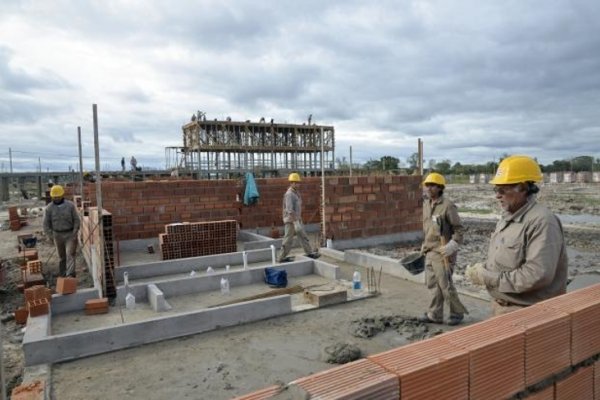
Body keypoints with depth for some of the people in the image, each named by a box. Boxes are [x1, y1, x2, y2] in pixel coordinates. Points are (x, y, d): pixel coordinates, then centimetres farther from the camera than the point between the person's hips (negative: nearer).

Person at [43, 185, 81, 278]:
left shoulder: (70, 205, -8)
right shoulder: (49, 208, -4)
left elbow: (76, 220, -6)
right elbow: (46, 223, 1)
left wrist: (74, 234, -13)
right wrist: (50, 236, -6)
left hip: (70, 234, -2)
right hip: (57, 235, 2)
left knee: (70, 254, -11)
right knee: (61, 256, 12)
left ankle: (70, 275, -16)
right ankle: (62, 275, 25)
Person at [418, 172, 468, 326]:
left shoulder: (448, 205, -14)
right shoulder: (426, 204, 10)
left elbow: (458, 229, -12)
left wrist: (451, 247, -19)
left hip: (442, 253, -8)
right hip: (429, 252, 8)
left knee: (445, 285, 0)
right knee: (433, 284, 12)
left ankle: (457, 312, 20)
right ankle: (435, 315, 23)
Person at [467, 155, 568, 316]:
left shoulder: (542, 221, -22)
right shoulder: (507, 217, 8)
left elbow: (538, 275, -30)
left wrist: (488, 278, -23)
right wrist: (483, 269, -4)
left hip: (527, 312, -8)